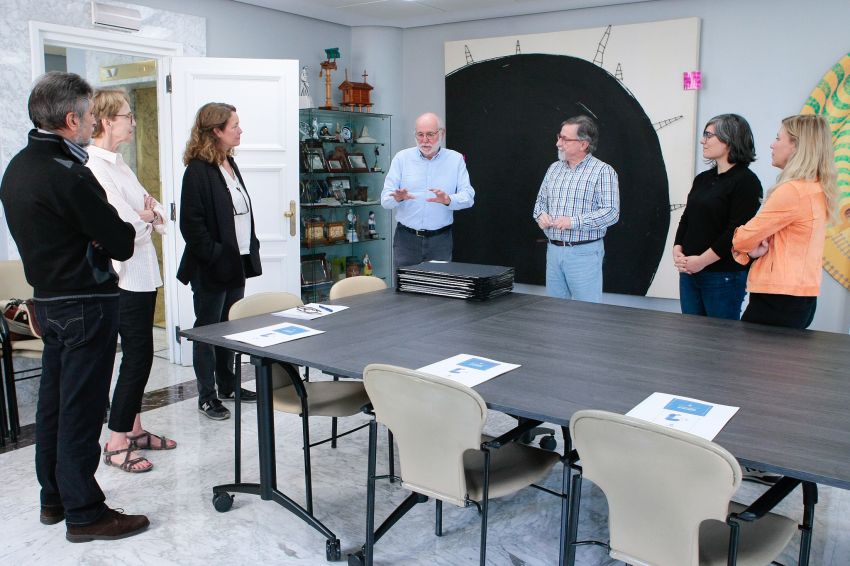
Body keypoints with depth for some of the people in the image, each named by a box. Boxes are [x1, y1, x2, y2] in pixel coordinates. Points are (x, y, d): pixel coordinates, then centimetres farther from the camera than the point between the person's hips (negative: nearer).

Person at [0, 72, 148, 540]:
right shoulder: (69, 175, -21)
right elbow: (123, 245, -19)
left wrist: (99, 235, -2)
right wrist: (131, 230, 3)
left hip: (47, 299, 10)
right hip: (86, 304, -9)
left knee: (53, 402, 17)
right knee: (81, 410, -1)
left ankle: (53, 498, 31)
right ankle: (84, 514, 11)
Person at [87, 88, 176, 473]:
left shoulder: (116, 161, 13)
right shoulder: (94, 167, -17)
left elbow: (151, 205, 14)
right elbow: (123, 226, -23)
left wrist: (152, 214, -8)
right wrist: (147, 219, -3)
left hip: (142, 272, 9)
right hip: (125, 277, -9)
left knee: (140, 354, 15)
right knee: (137, 357, -3)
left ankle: (134, 428, 28)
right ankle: (116, 444, 9)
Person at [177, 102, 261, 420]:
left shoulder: (230, 165, 13)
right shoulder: (198, 170, -13)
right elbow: (191, 224, -18)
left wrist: (250, 249, 10)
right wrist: (214, 256, -19)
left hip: (236, 263, 8)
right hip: (212, 269, -8)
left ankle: (227, 385, 30)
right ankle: (206, 396, 14)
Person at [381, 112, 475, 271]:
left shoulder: (456, 159, 5)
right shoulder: (402, 158, 4)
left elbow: (468, 196, -5)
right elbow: (385, 198, -2)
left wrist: (448, 200, -27)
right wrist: (397, 198, -26)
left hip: (440, 240, 0)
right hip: (406, 238, 0)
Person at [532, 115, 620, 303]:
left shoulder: (603, 171, -8)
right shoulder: (554, 168, 12)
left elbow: (611, 212, -15)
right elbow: (540, 200, 21)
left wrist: (574, 222, -23)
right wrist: (541, 214, -2)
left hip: (584, 252, -6)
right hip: (553, 250, 6)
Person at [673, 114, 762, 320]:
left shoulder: (745, 180, -9)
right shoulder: (702, 179, 14)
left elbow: (738, 230, -16)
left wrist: (702, 260, -17)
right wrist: (677, 250, -2)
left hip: (723, 276, -7)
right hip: (689, 271, 7)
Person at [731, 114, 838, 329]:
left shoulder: (792, 191, -18)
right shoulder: (817, 189, 11)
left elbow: (744, 238, -10)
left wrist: (749, 249, 13)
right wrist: (754, 250, -3)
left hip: (778, 298, -9)